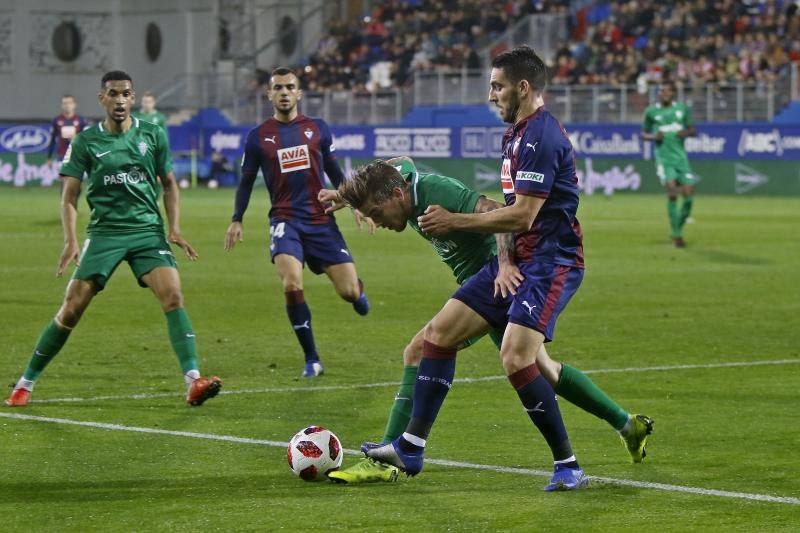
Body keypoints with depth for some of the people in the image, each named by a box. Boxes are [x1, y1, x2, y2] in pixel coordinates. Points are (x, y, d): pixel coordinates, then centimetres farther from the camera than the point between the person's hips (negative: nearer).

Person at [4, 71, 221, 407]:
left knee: (173, 296, -20)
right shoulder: (85, 142, 2)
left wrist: (175, 229, 3)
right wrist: (71, 241, -10)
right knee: (71, 309, -5)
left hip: (148, 231, 1)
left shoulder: (153, 136, 6)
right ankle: (25, 383, 8)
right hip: (104, 233, -1)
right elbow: (69, 196, 3)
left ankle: (193, 382, -23)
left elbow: (169, 184, 16)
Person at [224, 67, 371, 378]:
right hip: (285, 221, -1)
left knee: (349, 292, -5)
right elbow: (246, 181, 14)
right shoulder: (258, 137, 5)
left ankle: (356, 290, 37)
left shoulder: (317, 129, 8)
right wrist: (237, 219, 7)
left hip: (321, 220, 1)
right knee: (292, 286, -25)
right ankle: (312, 360, -9)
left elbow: (335, 173, 17)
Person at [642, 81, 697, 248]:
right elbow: (644, 133, 12)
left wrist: (686, 133, -8)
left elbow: (693, 130, 15)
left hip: (680, 157, 3)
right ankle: (676, 235, -12)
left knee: (689, 193, -6)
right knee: (672, 189, -21)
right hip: (663, 157, -3)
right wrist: (653, 136, -10)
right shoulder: (651, 112, 3)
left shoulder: (683, 109, 7)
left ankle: (678, 228, 20)